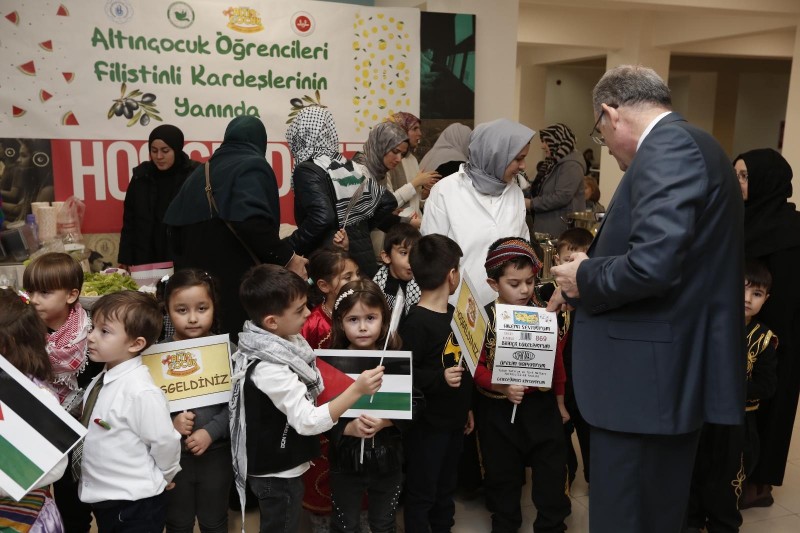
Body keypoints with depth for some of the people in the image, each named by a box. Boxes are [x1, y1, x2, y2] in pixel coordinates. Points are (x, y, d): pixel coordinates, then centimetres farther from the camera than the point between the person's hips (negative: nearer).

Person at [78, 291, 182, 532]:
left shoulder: (141, 391, -26)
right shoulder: (101, 381, 0)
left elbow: (165, 443, -20)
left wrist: (162, 479, -3)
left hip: (136, 506, -8)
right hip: (102, 499, 8)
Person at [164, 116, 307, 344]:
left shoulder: (201, 172, 17)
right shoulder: (253, 166, -4)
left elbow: (176, 227, 14)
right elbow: (251, 220, -23)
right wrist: (287, 257, -14)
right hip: (242, 285, -7)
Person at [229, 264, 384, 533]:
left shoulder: (271, 346, -4)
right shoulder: (270, 369, -32)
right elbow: (308, 421, -32)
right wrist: (356, 390, -38)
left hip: (276, 466, 8)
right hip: (278, 473, -8)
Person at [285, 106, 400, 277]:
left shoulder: (308, 170, -10)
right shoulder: (349, 165, 10)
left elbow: (321, 218, -24)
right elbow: (386, 201, 12)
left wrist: (287, 247, -15)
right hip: (364, 256, 7)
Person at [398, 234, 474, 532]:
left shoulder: (453, 314, 6)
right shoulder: (416, 322, -21)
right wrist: (440, 379, -32)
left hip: (453, 420, 8)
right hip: (426, 426, -8)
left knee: (446, 489, 22)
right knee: (421, 494, 8)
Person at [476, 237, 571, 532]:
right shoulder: (484, 318, -10)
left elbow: (556, 361, 7)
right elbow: (476, 367, -13)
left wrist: (560, 400, 12)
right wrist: (501, 387, -28)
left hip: (542, 404, 2)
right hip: (499, 408, -2)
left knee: (552, 468, 10)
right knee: (502, 472, 14)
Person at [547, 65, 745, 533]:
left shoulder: (666, 147, -17)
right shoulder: (690, 144, 15)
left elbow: (653, 265, -30)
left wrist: (586, 276, -10)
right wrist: (585, 287, 23)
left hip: (649, 376, -10)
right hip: (673, 371, 10)